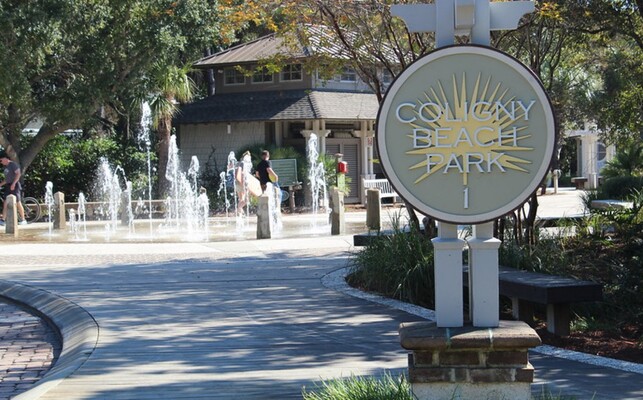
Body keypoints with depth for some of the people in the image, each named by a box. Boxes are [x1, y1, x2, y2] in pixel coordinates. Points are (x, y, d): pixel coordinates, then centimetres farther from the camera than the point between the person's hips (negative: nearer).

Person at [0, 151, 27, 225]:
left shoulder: (13, 164, -8)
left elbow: (18, 174, -17)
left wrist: (13, 184, -23)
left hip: (15, 186, -9)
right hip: (8, 186, 9)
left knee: (18, 203, -7)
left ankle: (23, 220, -2)